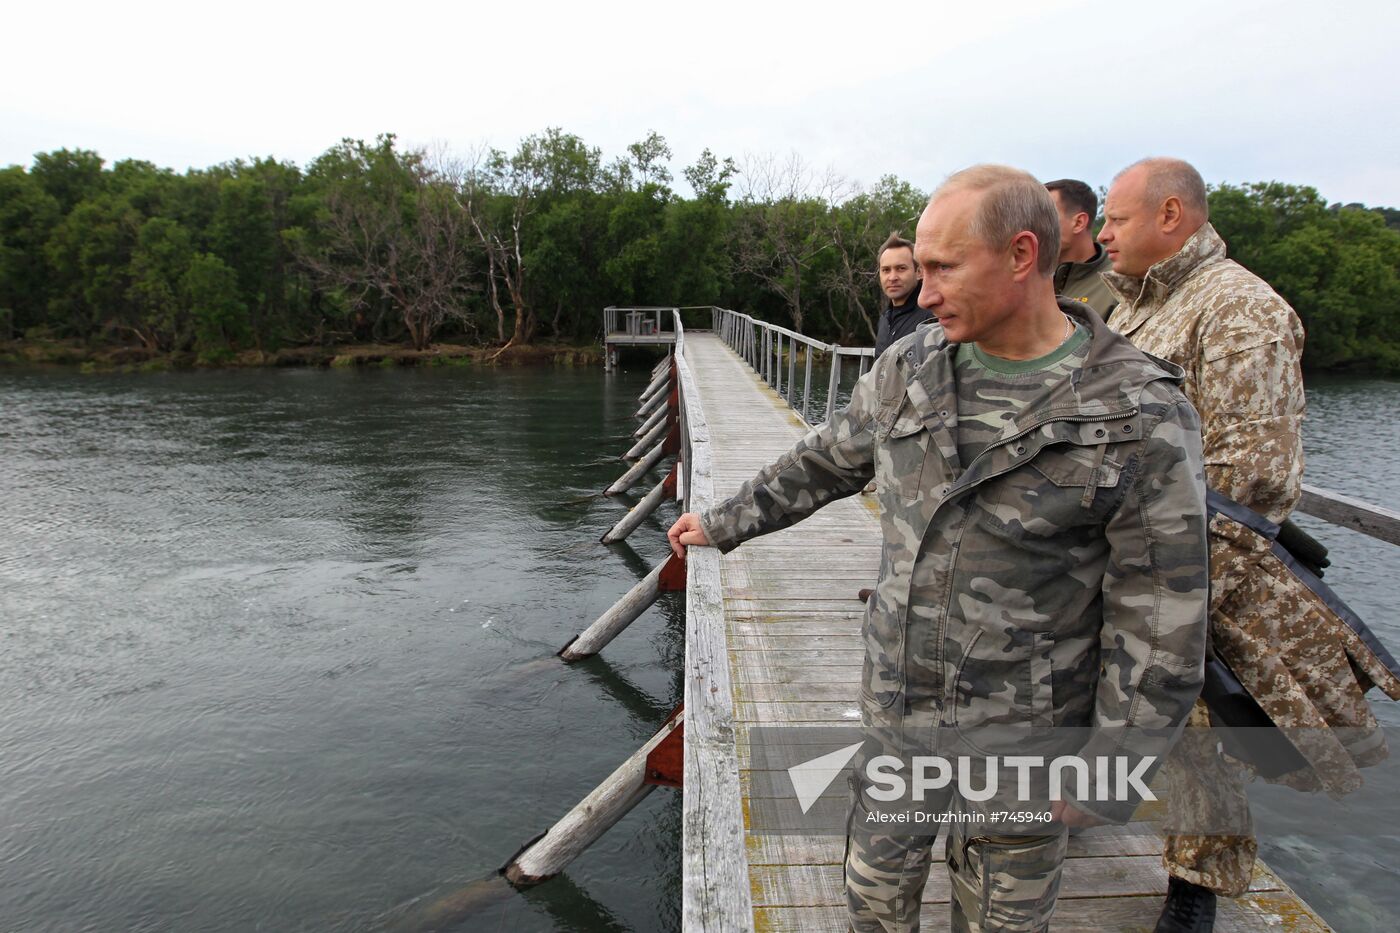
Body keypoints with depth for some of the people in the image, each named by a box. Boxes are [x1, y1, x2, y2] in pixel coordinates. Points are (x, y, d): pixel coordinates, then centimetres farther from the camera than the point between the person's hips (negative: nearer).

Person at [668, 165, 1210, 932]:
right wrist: (721, 524, 17)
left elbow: (1158, 618, -14)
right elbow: (823, 464, 11)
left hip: (1020, 732, -4)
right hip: (897, 710, 4)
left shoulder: (1140, 417, -18)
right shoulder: (912, 367, -4)